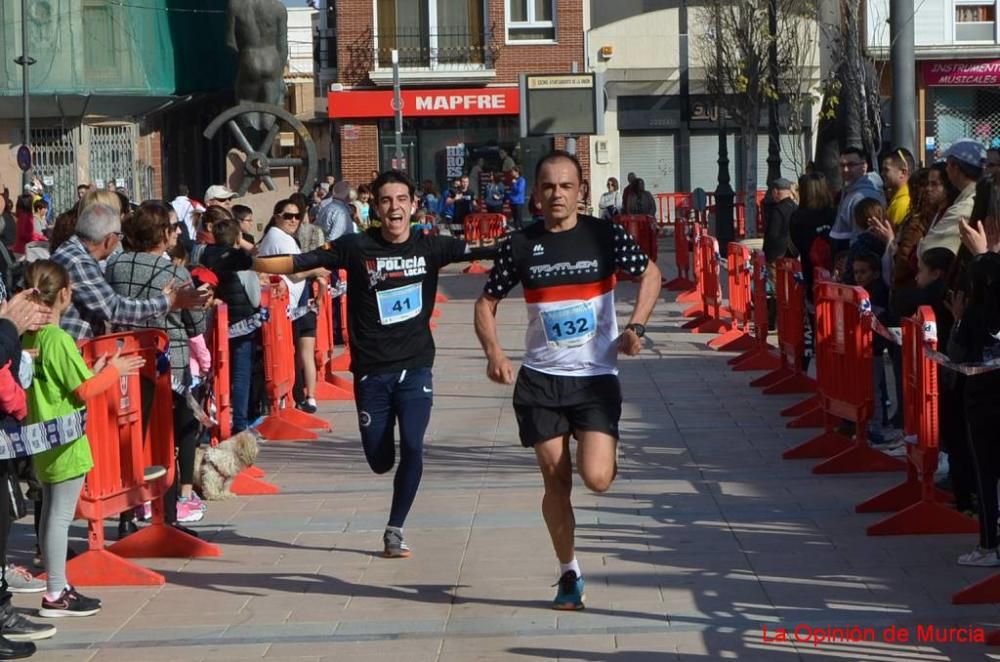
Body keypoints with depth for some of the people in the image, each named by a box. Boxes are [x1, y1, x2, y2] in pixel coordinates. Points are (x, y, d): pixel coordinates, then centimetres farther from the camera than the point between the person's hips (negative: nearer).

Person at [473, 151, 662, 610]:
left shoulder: (604, 236, -5)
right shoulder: (520, 246, -1)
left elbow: (650, 273, 9)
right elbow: (486, 302, 8)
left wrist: (635, 327, -7)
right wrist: (493, 351, -10)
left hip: (597, 377, -1)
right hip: (540, 381, 2)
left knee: (596, 478, -15)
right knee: (556, 483, 2)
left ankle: (606, 456, 23)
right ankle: (569, 573, 20)